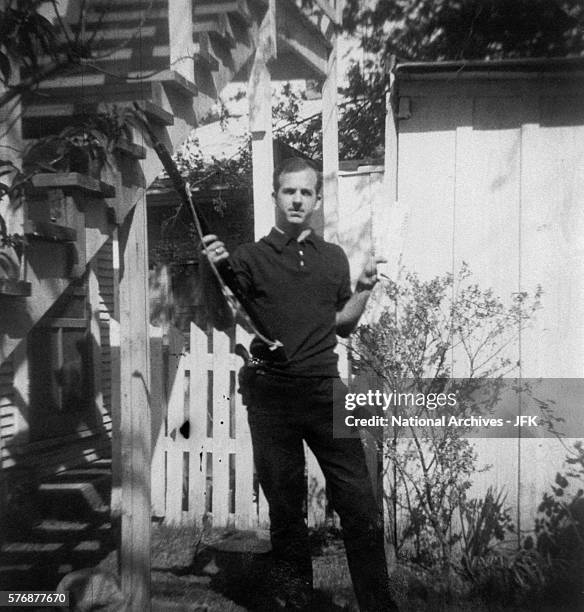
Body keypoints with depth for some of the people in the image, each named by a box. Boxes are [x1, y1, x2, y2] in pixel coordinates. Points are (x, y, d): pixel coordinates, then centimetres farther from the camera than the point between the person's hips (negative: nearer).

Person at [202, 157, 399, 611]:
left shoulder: (334, 257, 12)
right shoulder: (251, 258, 3)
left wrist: (364, 290, 4)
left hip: (325, 391, 2)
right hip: (271, 396, -2)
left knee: (362, 508, 2)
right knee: (286, 510, 12)